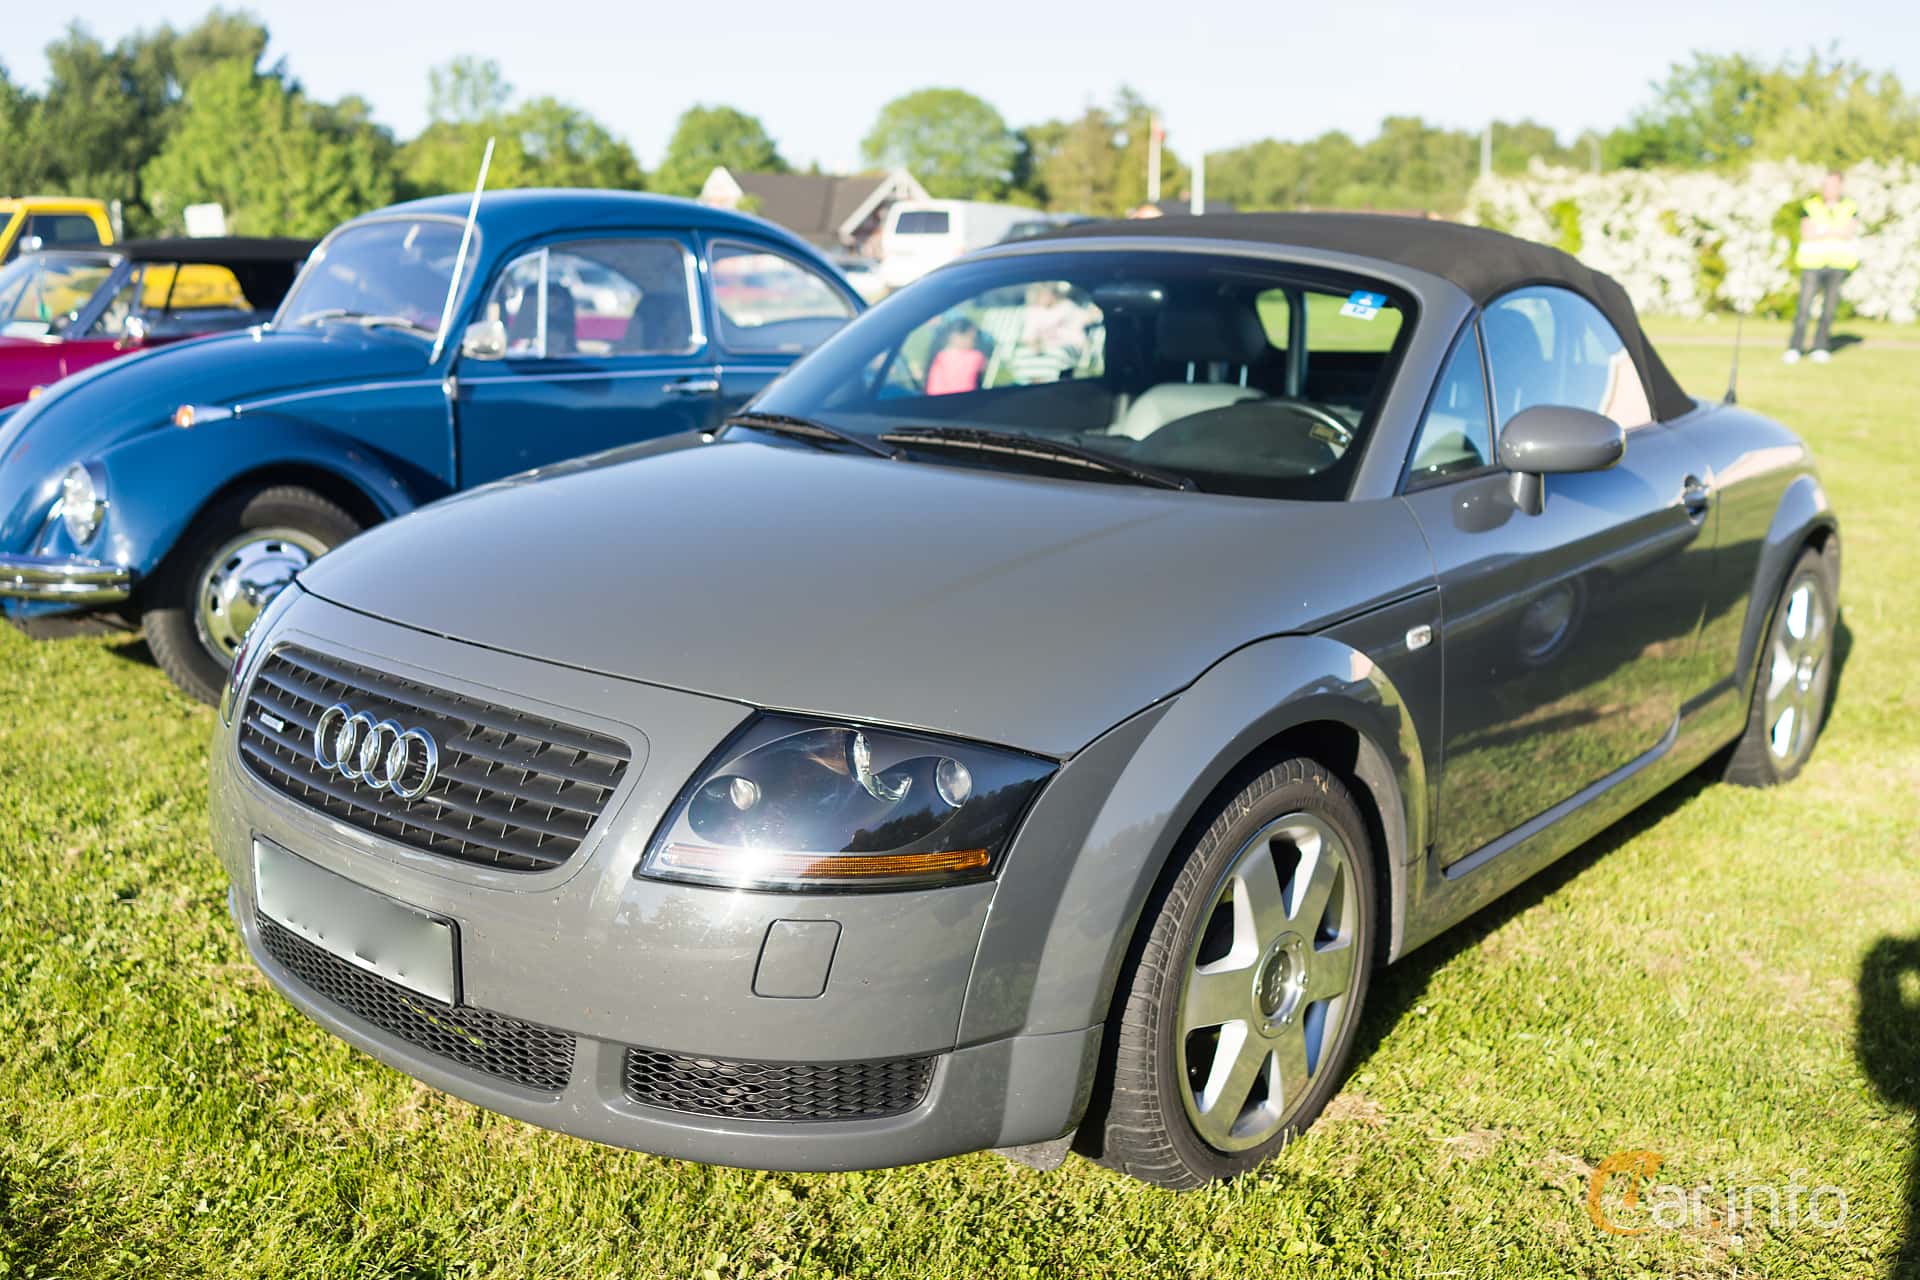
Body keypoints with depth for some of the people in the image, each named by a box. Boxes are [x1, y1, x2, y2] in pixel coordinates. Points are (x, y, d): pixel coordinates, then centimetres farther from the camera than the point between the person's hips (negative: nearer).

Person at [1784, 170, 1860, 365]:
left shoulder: (1851, 209, 8)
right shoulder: (1810, 207, 5)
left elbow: (1849, 233, -6)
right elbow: (1806, 234, -6)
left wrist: (1821, 230, -12)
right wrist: (1836, 231, -10)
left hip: (1838, 264, 1)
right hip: (1812, 261, -1)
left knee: (1829, 305, 1)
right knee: (1804, 306, -10)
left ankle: (1820, 347, 8)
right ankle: (1795, 348, -7)